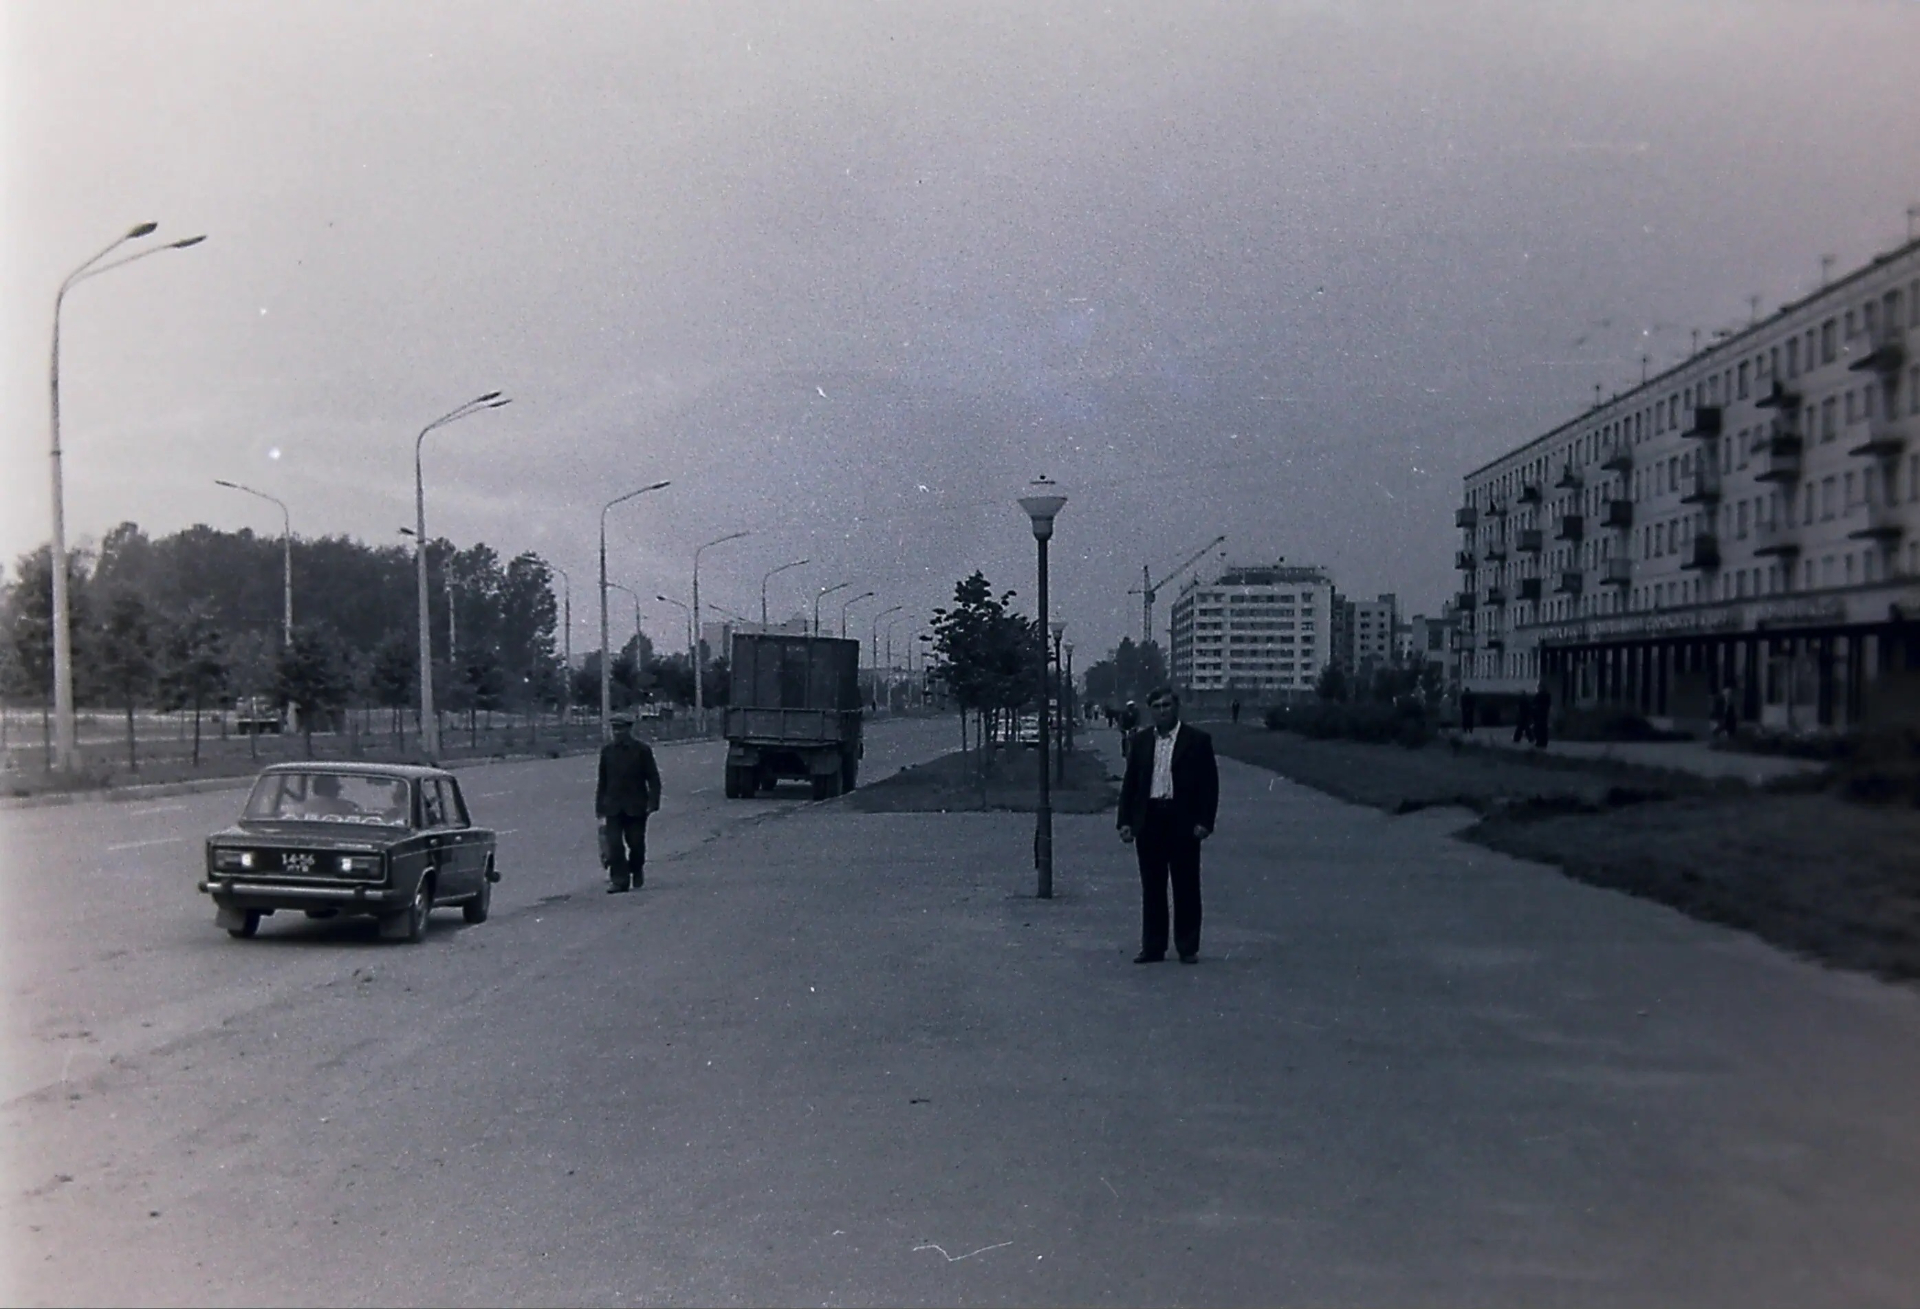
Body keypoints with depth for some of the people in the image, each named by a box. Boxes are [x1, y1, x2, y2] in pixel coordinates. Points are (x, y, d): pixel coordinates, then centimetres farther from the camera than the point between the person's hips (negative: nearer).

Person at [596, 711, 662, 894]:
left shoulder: (642, 749, -3)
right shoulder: (607, 750, 6)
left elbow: (653, 778, -1)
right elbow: (602, 781, 11)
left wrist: (653, 802, -10)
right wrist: (600, 807, 8)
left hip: (636, 807, -2)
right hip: (613, 806, 2)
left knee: (636, 844, 6)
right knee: (614, 844, -8)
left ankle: (637, 876, 26)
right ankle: (619, 880, -5)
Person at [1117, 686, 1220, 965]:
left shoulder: (1198, 740, 1)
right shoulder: (1140, 742, 11)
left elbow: (1209, 783, -2)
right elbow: (1129, 783, 12)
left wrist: (1204, 822, -10)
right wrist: (1125, 821, 4)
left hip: (1183, 823, -3)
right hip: (1149, 821, 3)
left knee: (1186, 888, 2)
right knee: (1152, 889, 7)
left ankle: (1188, 948, 10)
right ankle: (1152, 947, 14)